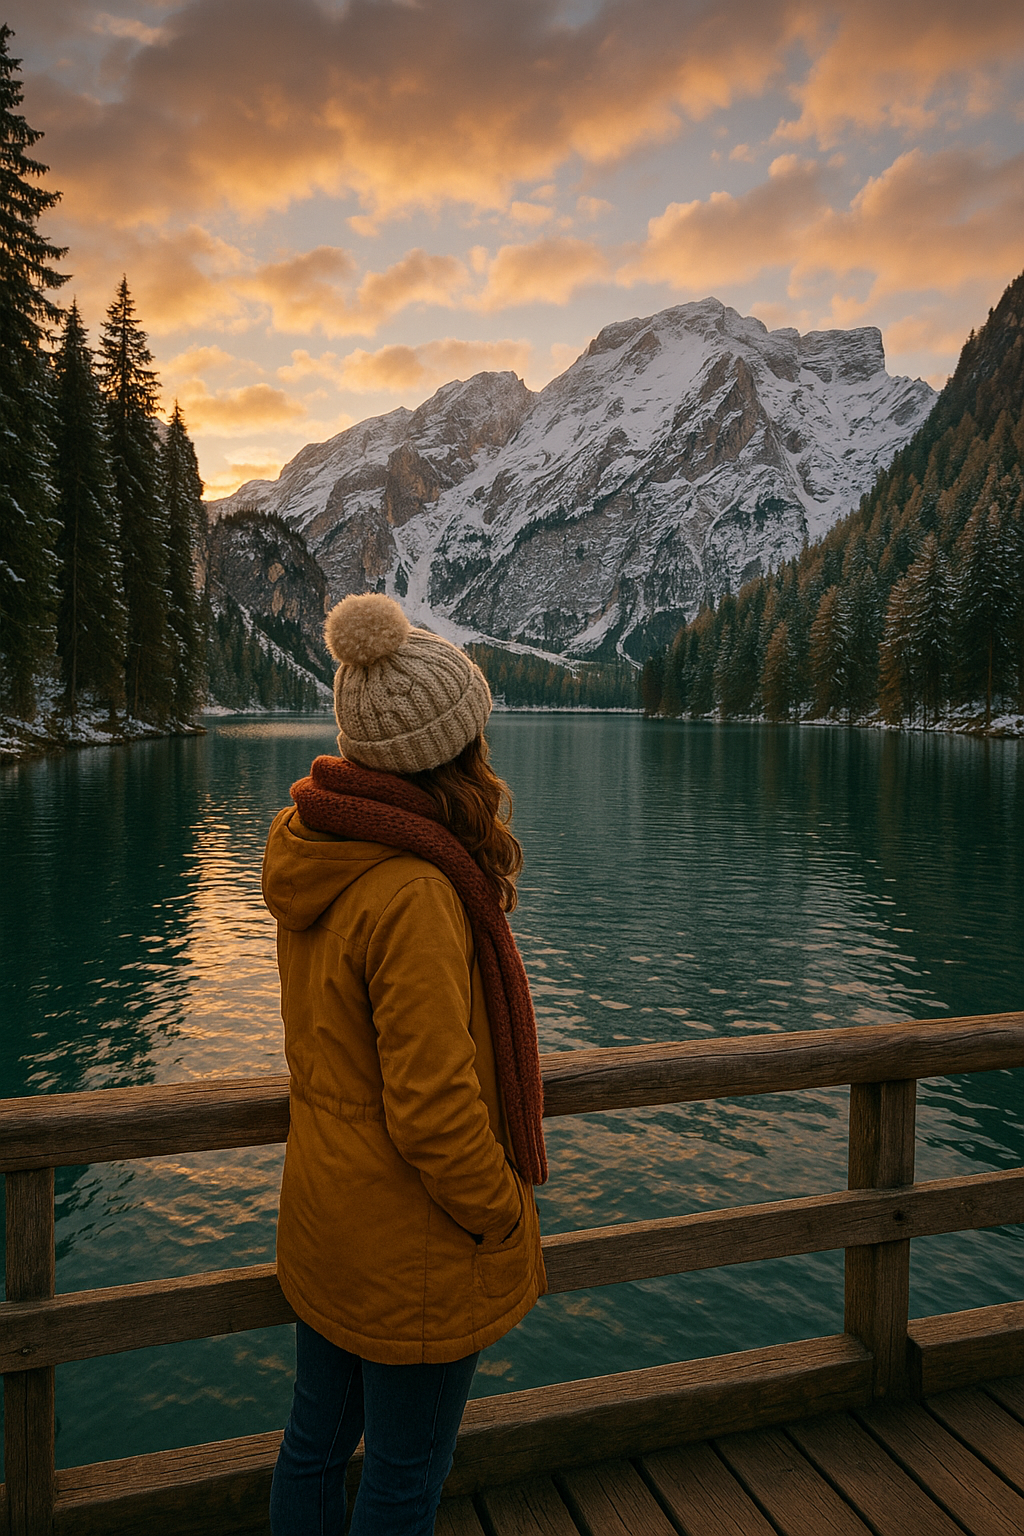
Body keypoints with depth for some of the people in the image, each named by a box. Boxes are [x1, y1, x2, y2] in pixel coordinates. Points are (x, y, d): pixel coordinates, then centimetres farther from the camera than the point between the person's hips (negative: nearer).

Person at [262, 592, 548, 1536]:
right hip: (415, 1248, -8)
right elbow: (432, 1109, -26)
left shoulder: (319, 861, -3)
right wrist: (508, 1222, -12)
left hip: (322, 1220, 8)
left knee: (317, 1440, 26)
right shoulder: (415, 892, -30)